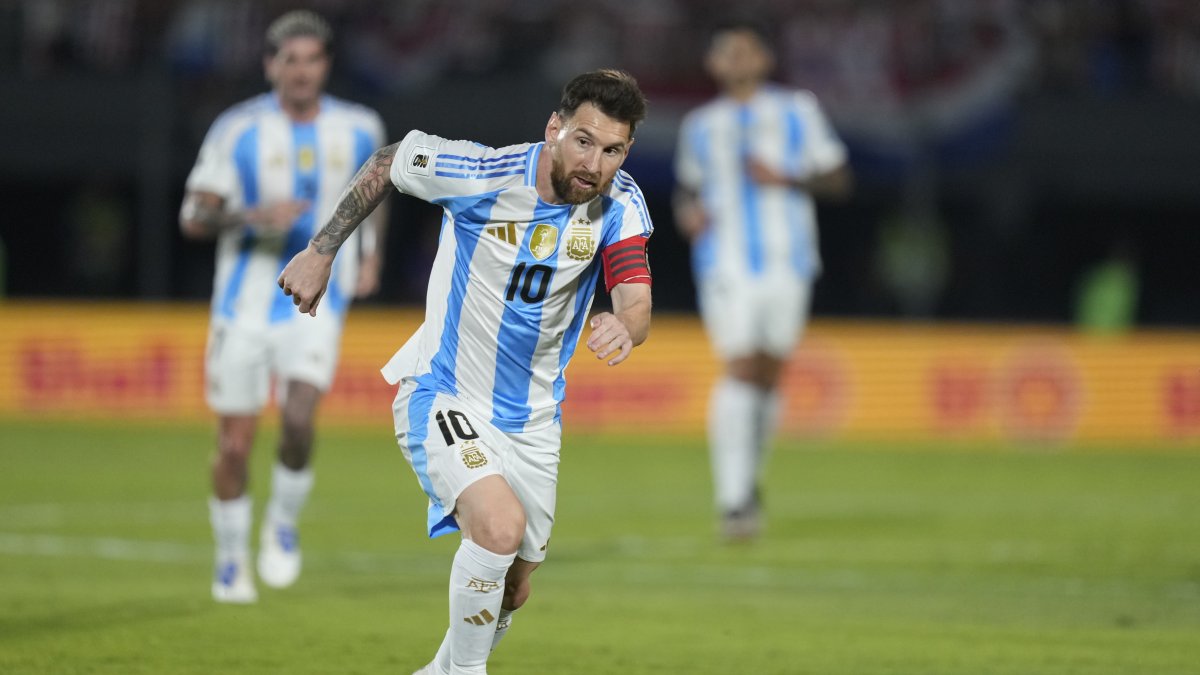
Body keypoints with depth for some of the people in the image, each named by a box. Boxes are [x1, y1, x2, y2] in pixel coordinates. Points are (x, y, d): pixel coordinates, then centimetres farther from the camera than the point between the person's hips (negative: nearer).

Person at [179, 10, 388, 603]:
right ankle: (231, 562, 22)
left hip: (316, 306, 0)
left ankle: (284, 525, 3)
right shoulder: (238, 130, -5)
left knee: (298, 420, -23)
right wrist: (252, 217, -25)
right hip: (244, 304, 0)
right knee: (235, 444, 3)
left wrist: (371, 256, 14)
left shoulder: (358, 129, 3)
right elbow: (194, 217, -7)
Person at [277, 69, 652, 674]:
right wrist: (321, 251, 0)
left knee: (509, 593, 13)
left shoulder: (619, 203, -13)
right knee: (501, 524, -30)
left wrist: (625, 326, -46)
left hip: (532, 418, 5)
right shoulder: (479, 174, -22)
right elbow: (388, 161, -3)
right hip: (443, 395, -5)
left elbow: (637, 301, -22)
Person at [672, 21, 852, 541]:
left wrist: (786, 179, -11)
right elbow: (688, 186, 23)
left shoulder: (798, 112, 7)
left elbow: (838, 178, 6)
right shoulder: (700, 126, 12)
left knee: (768, 377, 6)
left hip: (787, 260, 1)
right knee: (738, 371, -14)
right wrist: (687, 211, 0)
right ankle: (732, 500, -18)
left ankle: (751, 475, 30)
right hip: (726, 262, -1)